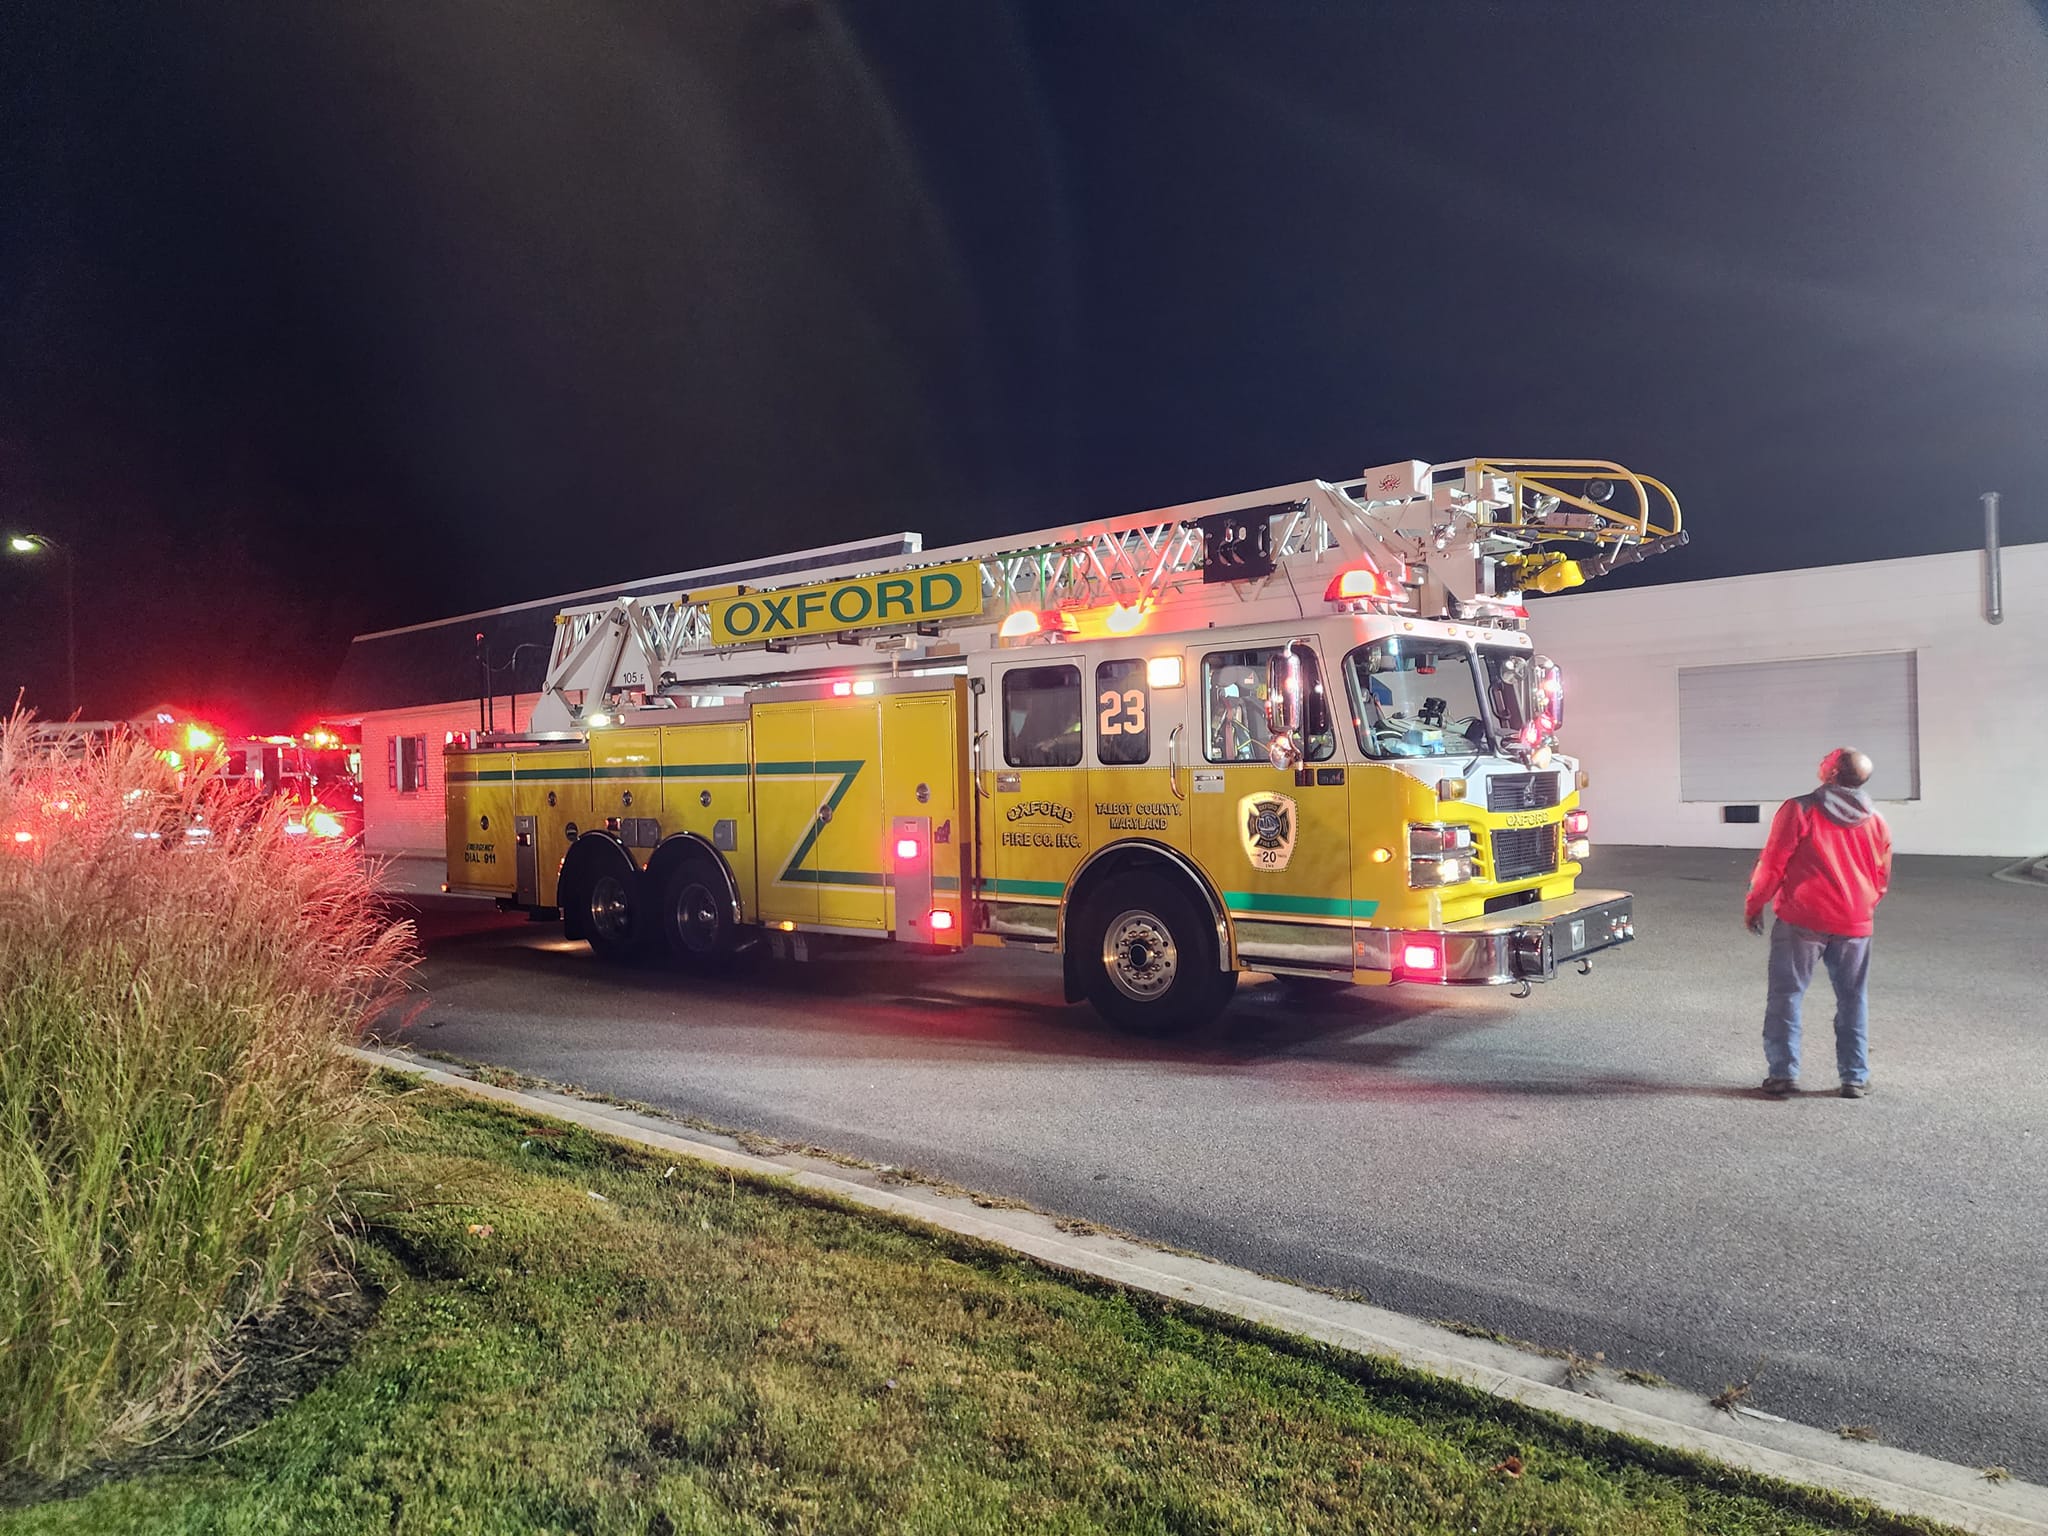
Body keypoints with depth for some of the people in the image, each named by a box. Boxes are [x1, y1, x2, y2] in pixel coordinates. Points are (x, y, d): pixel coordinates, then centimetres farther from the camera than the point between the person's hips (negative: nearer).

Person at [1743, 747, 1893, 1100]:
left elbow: (1773, 864, -9)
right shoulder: (1876, 823, 6)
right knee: (1852, 1000, 12)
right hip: (1854, 925, 4)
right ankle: (1855, 1078, 15)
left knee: (1786, 994, 4)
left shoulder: (1799, 810, -9)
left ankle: (1782, 1073, 1)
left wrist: (1754, 905, 3)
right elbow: (1882, 881, 13)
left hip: (1801, 920, -4)